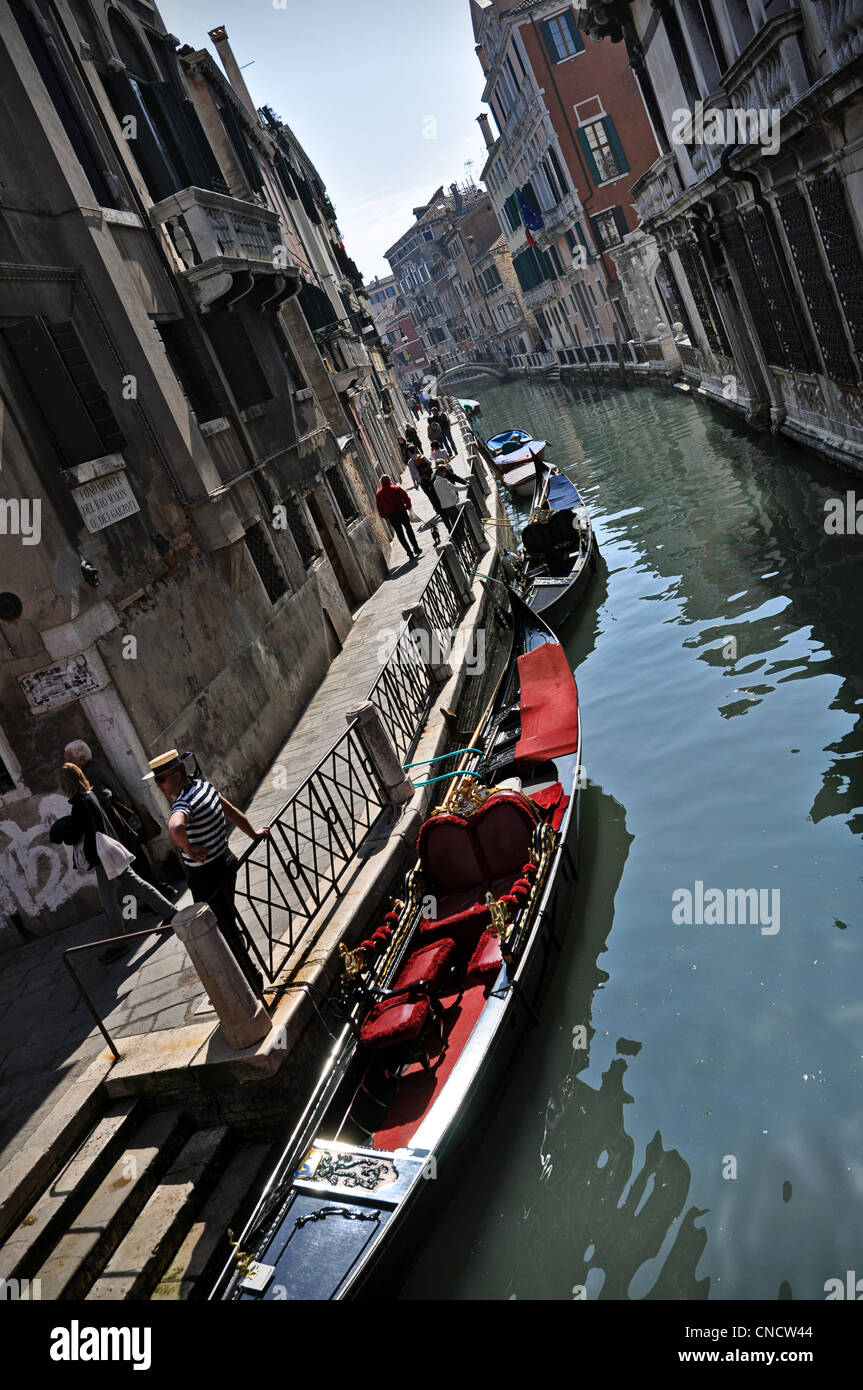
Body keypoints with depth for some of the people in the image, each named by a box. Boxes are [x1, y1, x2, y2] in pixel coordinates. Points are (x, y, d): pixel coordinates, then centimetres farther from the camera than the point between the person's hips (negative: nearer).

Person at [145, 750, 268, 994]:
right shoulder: (203, 785, 3)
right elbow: (231, 811, 16)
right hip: (225, 862, 10)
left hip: (208, 877, -10)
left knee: (225, 931, 5)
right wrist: (252, 832, 28)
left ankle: (252, 986, 18)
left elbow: (175, 828, -49)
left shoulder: (184, 802, -26)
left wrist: (189, 850, -31)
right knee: (227, 923, 25)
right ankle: (250, 972, 41)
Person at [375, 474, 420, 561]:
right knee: (409, 530, 16)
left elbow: (379, 508, 5)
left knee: (400, 534, 6)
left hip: (391, 516, 1)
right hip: (401, 511, -1)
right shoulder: (396, 488, -3)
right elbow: (406, 498, -5)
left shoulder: (379, 493, 3)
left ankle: (410, 553, 2)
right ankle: (416, 549, 19)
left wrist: (385, 517, 15)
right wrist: (409, 507, 10)